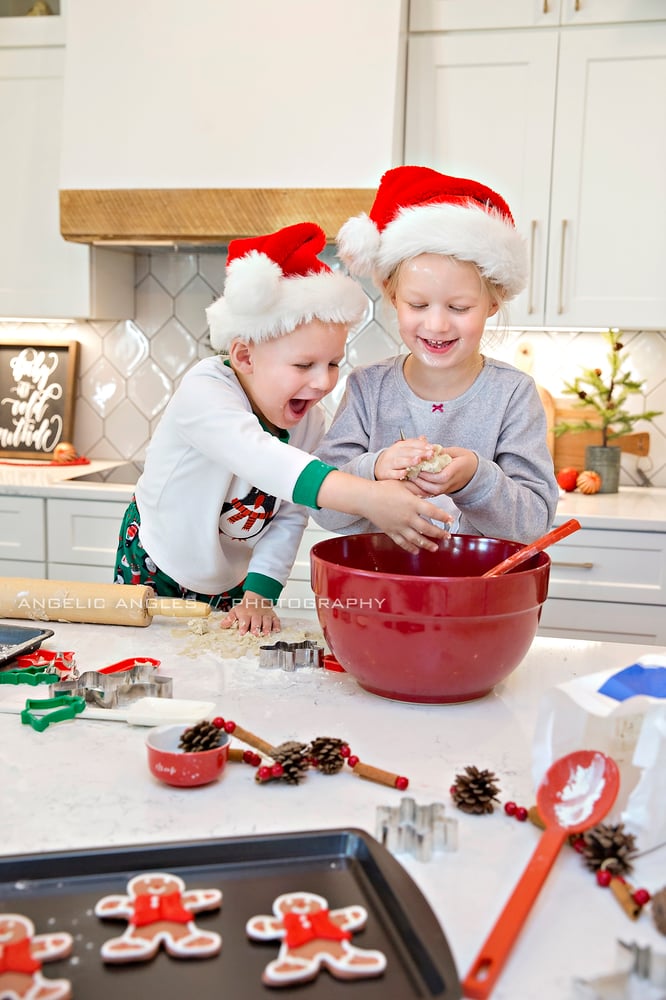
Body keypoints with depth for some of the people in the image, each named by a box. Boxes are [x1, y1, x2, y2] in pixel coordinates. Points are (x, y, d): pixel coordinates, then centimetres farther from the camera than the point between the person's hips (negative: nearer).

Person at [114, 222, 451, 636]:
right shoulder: (204, 392, -33)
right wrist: (366, 497, -65)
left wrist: (258, 595, -19)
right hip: (154, 570, -4)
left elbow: (289, 518, -9)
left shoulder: (310, 421, -14)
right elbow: (257, 457, -53)